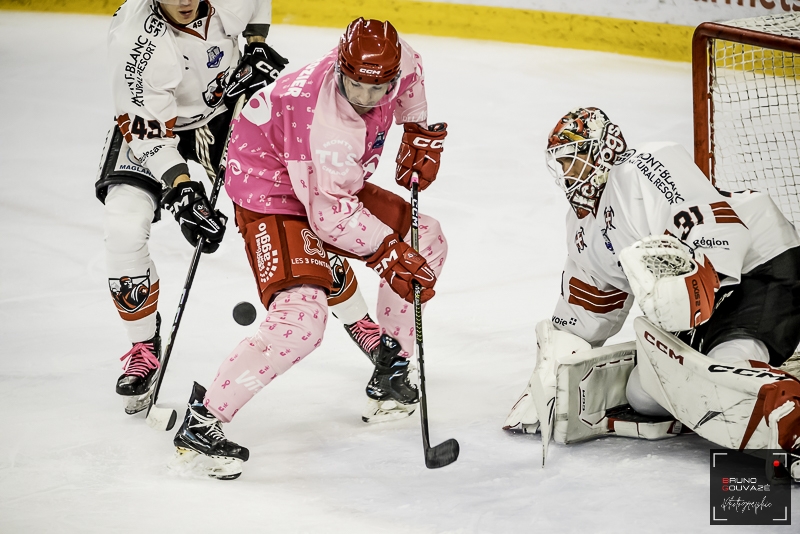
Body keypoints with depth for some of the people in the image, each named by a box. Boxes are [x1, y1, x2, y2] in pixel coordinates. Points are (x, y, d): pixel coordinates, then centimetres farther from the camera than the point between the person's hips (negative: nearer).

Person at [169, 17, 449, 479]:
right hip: (274, 194, -9)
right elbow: (331, 215, -30)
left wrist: (420, 133, 14)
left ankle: (390, 373, 25)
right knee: (302, 317, -26)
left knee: (427, 242, 12)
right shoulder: (325, 123, -37)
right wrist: (389, 254, -25)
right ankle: (201, 421, -20)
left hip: (332, 184, 9)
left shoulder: (391, 60, -15)